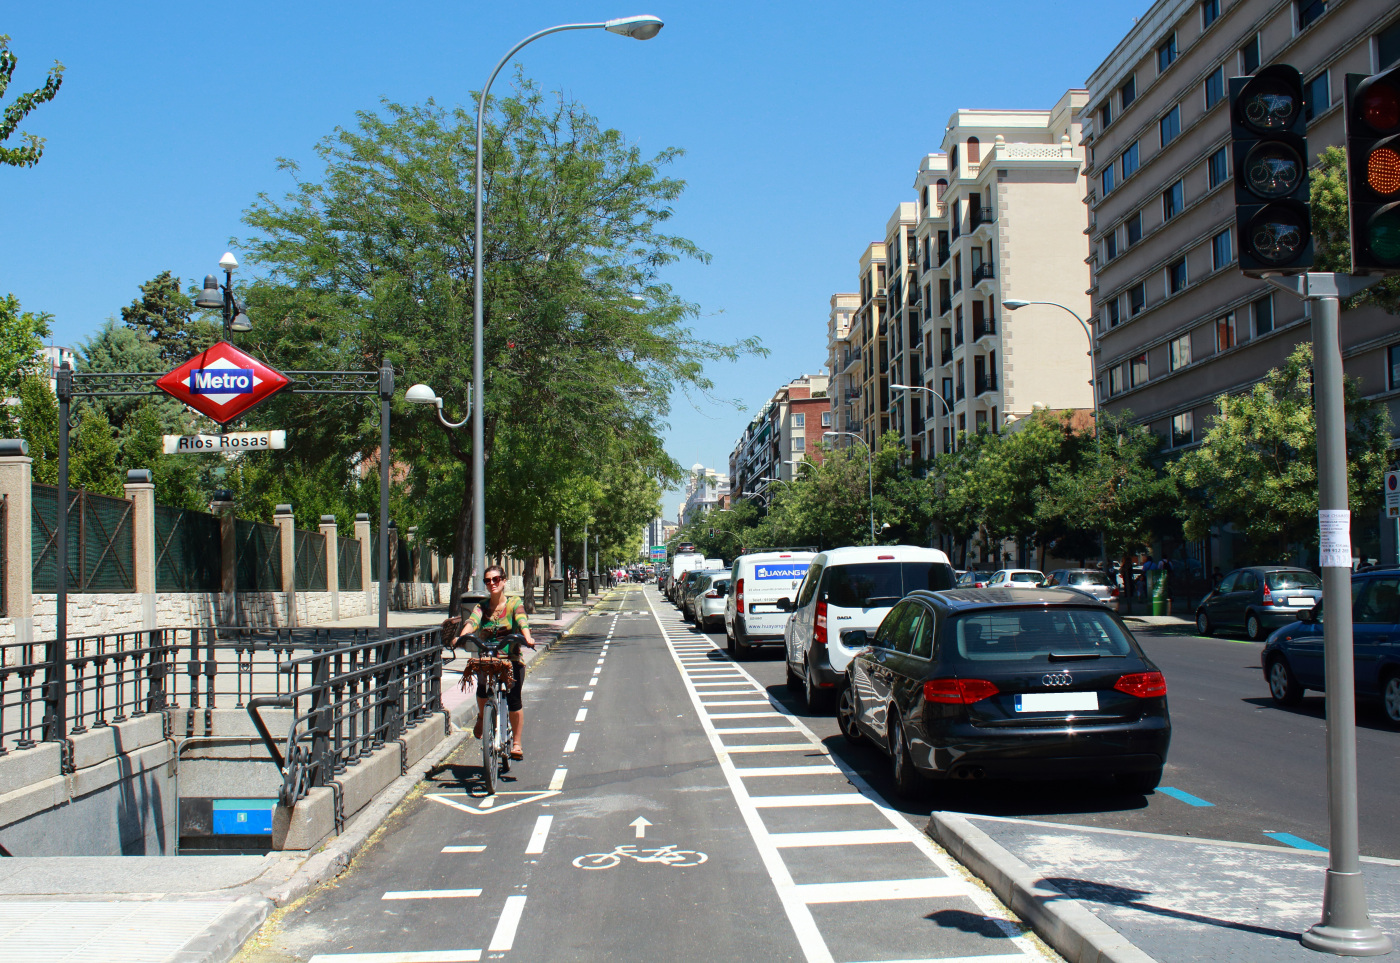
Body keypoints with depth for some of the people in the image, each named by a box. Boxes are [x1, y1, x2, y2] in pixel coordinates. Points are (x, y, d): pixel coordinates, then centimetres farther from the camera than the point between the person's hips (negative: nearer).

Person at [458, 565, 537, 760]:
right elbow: (472, 622, -13)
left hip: (512, 658, -2)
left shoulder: (514, 603, 1)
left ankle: (516, 744, 2)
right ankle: (482, 715, 12)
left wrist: (527, 637, -39)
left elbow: (522, 621, -19)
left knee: (513, 698, -17)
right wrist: (461, 636, -34)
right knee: (482, 690, -24)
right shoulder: (482, 606, 7)